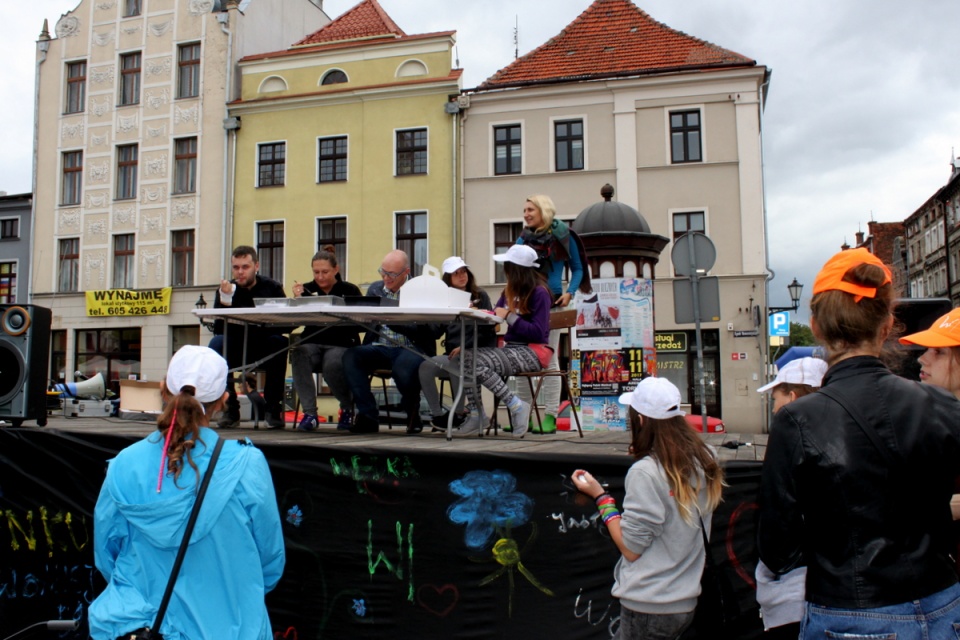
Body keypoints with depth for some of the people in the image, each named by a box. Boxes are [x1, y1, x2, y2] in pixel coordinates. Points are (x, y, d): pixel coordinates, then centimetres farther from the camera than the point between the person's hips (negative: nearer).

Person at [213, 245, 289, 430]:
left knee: (280, 342, -31)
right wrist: (225, 300, -26)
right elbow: (218, 329, -12)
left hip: (265, 351, -1)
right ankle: (230, 409, -19)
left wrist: (262, 326, -26)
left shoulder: (272, 288, 1)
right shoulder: (225, 289, 2)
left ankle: (273, 408, -20)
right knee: (217, 343, -28)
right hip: (236, 350, 1)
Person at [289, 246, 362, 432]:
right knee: (297, 354, -31)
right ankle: (309, 413, -23)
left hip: (341, 345, -2)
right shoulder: (307, 289, 12)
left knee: (332, 365, -34)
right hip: (312, 344, 3)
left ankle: (347, 408, -1)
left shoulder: (350, 291, 5)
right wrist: (296, 299, -14)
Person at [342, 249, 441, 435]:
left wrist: (394, 321, -22)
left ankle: (412, 415, -4)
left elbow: (433, 330, -10)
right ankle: (368, 416, -14)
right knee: (350, 356, -24)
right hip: (380, 348, 5)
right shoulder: (375, 289, 18)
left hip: (412, 348, -4)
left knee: (403, 367, -37)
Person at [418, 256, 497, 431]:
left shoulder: (480, 296, 8)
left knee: (455, 364, -34)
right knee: (425, 367, -22)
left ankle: (460, 414, -15)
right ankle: (438, 415, -11)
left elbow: (487, 329, -3)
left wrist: (465, 346, -15)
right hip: (452, 354, 4)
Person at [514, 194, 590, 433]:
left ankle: (550, 416, 4)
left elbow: (577, 268, 4)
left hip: (550, 302, -4)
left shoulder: (562, 235, 0)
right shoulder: (523, 238, 12)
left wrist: (570, 292, -11)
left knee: (548, 358, -1)